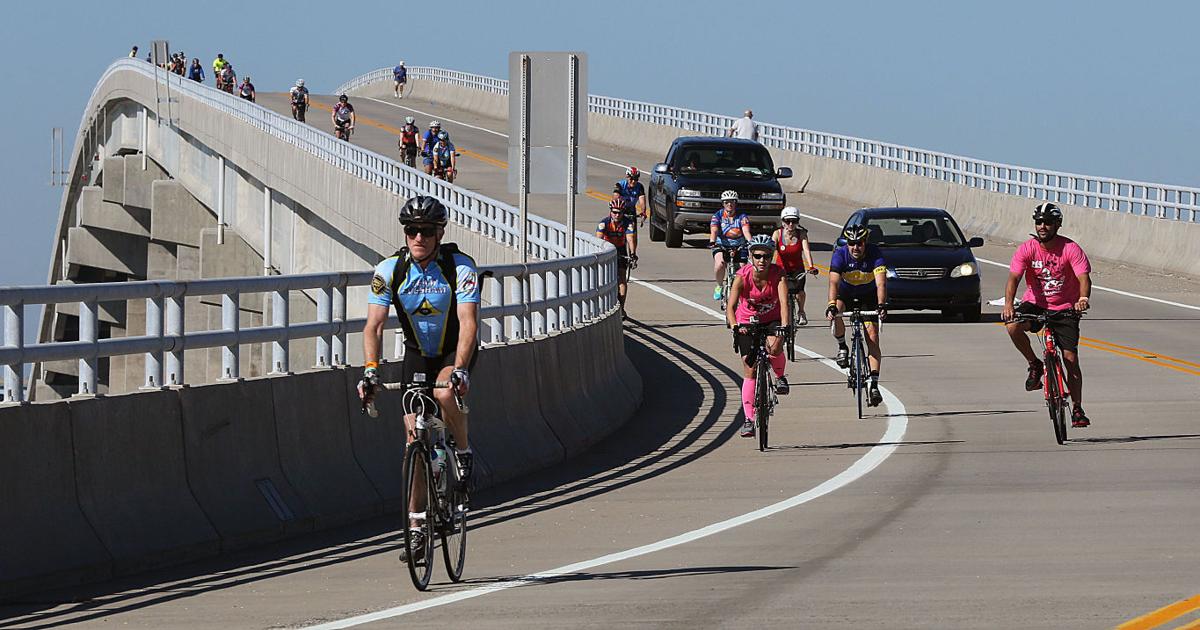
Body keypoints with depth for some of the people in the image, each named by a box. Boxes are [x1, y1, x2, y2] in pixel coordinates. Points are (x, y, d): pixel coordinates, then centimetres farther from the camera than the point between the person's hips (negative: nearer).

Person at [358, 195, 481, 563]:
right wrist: (370, 371, -35)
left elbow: (468, 322, -31)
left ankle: (463, 451, -6)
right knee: (414, 433, -5)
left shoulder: (460, 267, -23)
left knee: (446, 393, -35)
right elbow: (374, 325, -20)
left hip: (456, 350, -3)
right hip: (417, 353, 3)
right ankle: (417, 525, 1)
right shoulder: (390, 270, -16)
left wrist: (460, 369, -45)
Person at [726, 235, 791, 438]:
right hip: (747, 323, 0)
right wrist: (734, 326, -50)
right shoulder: (743, 276, -23)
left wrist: (785, 326, -50)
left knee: (774, 348, -32)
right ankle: (749, 419, 1)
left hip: (772, 320, 0)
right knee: (749, 372, -4)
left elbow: (784, 302, -33)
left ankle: (780, 377, 1)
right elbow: (731, 306, -31)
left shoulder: (778, 274, -22)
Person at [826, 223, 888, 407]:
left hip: (869, 296, 0)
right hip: (846, 294, 0)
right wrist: (832, 306, -52)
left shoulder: (875, 254, -27)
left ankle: (874, 385, -11)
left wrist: (882, 306, -53)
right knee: (835, 314, -32)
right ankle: (842, 347, -5)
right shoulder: (840, 254, -26)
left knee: (872, 337, -12)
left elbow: (881, 283, -37)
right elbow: (834, 282, -36)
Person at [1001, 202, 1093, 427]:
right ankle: (1034, 365, -5)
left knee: (1071, 360, -5)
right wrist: (1008, 303, -39)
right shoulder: (1027, 249, -11)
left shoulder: (1071, 249, -14)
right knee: (1013, 326, -30)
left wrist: (1083, 299, -45)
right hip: (1035, 303, 1)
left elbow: (1083, 277, -23)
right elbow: (1014, 277, -20)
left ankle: (1077, 409, 7)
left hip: (1065, 308, -1)